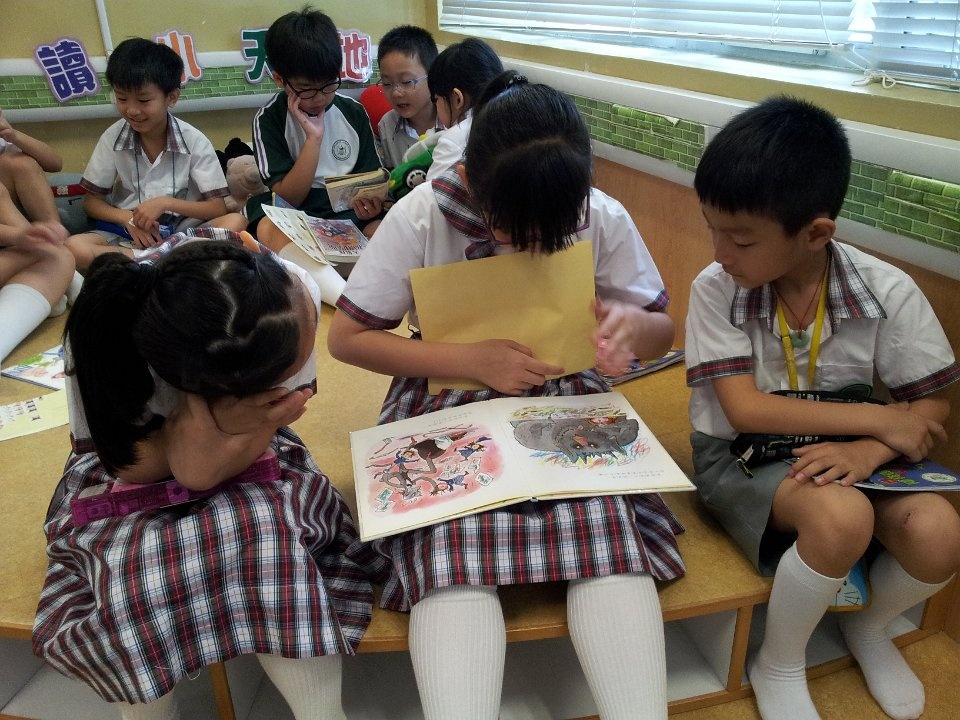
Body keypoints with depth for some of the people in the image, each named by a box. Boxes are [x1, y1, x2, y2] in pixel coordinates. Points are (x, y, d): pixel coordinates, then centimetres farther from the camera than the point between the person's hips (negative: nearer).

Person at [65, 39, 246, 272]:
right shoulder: (112, 138, -1)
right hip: (128, 233, 2)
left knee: (236, 221, -29)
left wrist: (165, 203, -18)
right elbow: (91, 201, 6)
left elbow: (218, 209, -7)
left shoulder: (194, 141, -6)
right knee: (75, 248, -28)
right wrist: (128, 219, -13)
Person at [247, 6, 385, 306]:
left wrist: (371, 202, -18)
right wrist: (314, 137, -19)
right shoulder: (269, 119, -5)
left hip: (349, 212, 3)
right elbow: (288, 198, -11)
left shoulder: (354, 112, 3)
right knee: (270, 230, -37)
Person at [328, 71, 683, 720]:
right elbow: (346, 337, -8)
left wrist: (633, 324, -22)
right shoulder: (421, 216, -14)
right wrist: (473, 359, -20)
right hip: (449, 405, -1)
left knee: (609, 531, -27)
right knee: (453, 550, -31)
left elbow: (664, 332, 5)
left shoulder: (605, 219, -8)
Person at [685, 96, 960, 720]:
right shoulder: (716, 290, -17)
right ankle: (779, 667, -1)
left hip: (844, 455, 3)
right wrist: (881, 420, -19)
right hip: (740, 455, -3)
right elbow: (744, 410, -19)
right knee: (843, 517, -33)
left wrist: (868, 450, -24)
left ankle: (868, 628, 15)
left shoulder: (889, 293, -12)